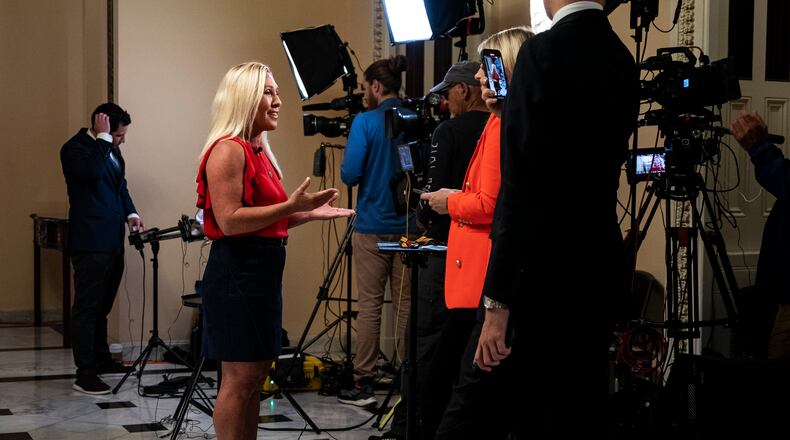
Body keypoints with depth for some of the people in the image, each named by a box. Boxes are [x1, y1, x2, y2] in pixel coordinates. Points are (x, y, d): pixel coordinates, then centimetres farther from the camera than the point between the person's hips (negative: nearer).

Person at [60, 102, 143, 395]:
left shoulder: (111, 149, 15)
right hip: (90, 242, -9)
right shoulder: (74, 149, -11)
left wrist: (130, 213, 6)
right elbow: (92, 172, -30)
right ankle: (85, 373, -6)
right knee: (87, 307, -7)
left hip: (112, 242, 9)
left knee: (101, 306, 18)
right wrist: (103, 138, -22)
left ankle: (101, 359, 29)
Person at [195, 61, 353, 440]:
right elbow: (230, 221, -21)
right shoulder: (227, 150, -13)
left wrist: (309, 213, 12)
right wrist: (291, 206, -22)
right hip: (236, 271, -10)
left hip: (262, 270, 10)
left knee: (255, 374, 11)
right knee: (240, 378, -6)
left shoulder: (259, 150, 16)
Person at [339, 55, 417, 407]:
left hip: (372, 226, -4)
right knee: (406, 304, 8)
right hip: (410, 226, 4)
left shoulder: (365, 122, -9)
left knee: (369, 304, 0)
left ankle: (363, 383, 2)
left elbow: (349, 174, -14)